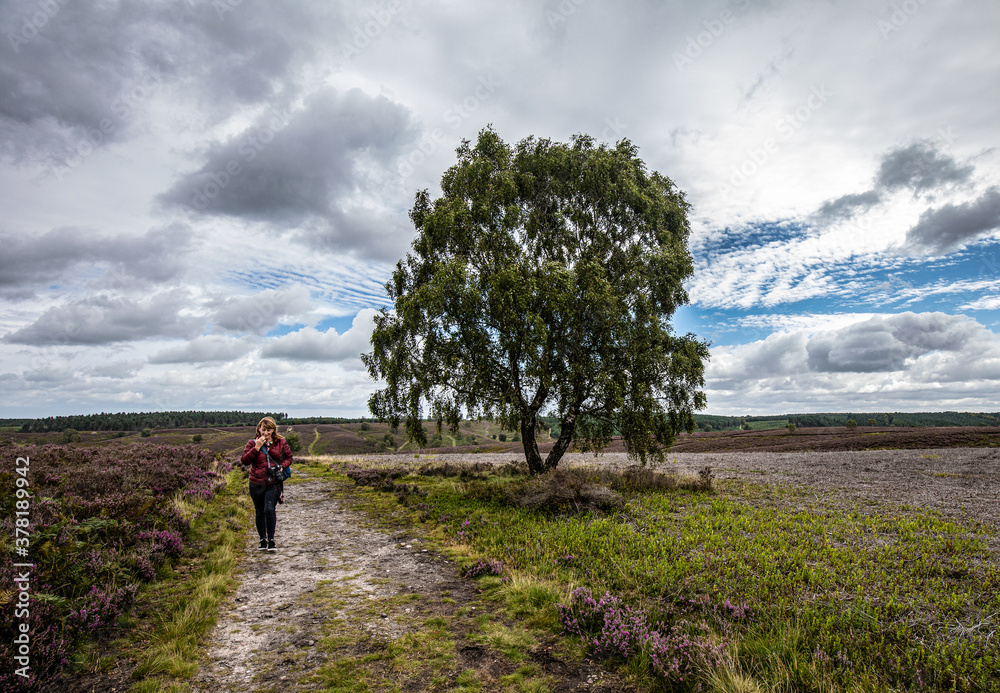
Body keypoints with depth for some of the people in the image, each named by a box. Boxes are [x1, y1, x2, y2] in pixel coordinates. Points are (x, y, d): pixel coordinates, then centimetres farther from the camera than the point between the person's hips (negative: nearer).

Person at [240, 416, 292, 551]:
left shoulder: (281, 442, 2)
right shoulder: (252, 443, 1)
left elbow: (289, 457, 11)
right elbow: (244, 461, -8)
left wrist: (282, 466, -7)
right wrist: (256, 448, -16)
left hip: (274, 483, -1)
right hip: (256, 483, 2)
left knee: (269, 509, -14)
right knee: (260, 512, 11)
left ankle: (271, 540, -1)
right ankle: (263, 540, 27)